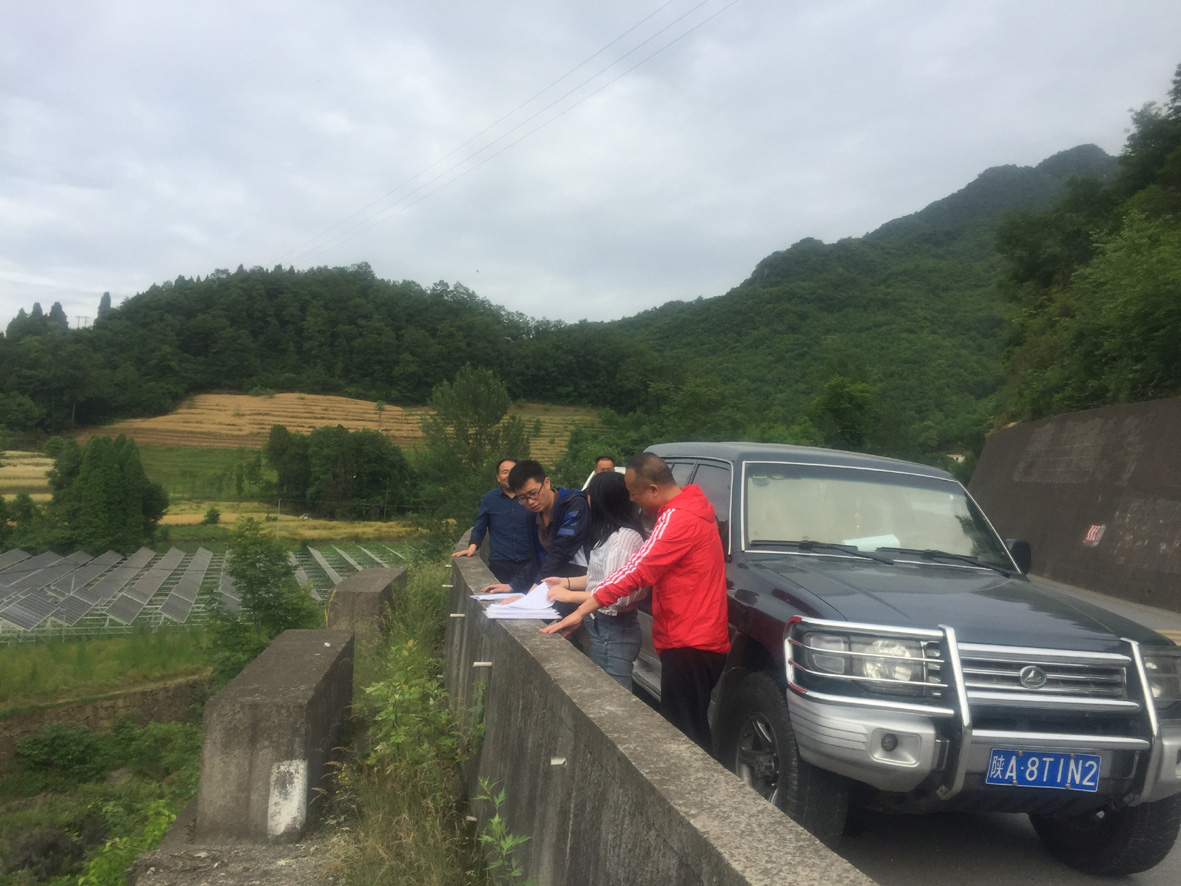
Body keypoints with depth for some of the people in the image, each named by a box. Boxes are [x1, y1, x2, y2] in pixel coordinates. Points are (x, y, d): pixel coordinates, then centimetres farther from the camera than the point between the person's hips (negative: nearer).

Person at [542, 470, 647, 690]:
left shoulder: (625, 537, -21)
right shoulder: (611, 533, 10)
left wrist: (570, 596, -17)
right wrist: (566, 582, 12)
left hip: (614, 632, -10)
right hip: (603, 627, 10)